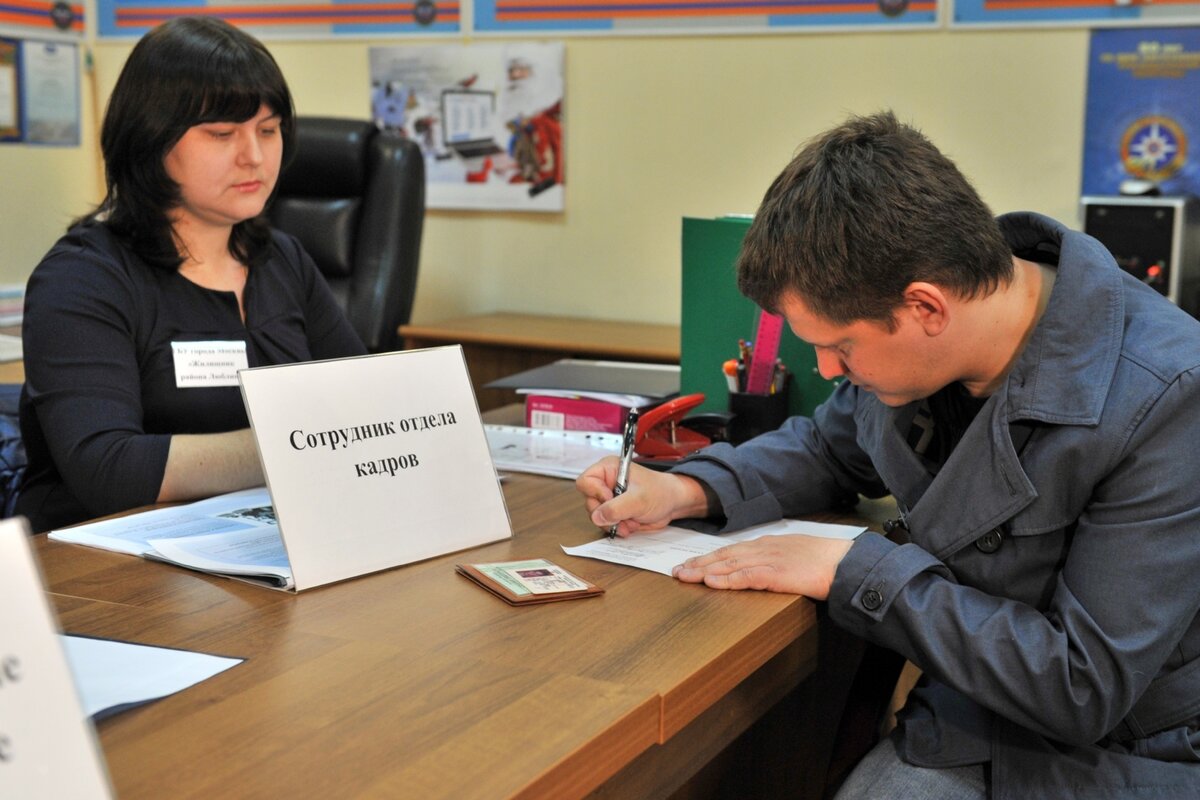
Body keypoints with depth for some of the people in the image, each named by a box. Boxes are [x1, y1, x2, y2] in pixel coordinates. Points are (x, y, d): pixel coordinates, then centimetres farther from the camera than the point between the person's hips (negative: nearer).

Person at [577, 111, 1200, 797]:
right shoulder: (913, 345, -6)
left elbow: (1086, 688, -25)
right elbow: (830, 446, 16)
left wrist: (852, 569, -23)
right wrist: (685, 490, -1)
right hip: (972, 727, 5)